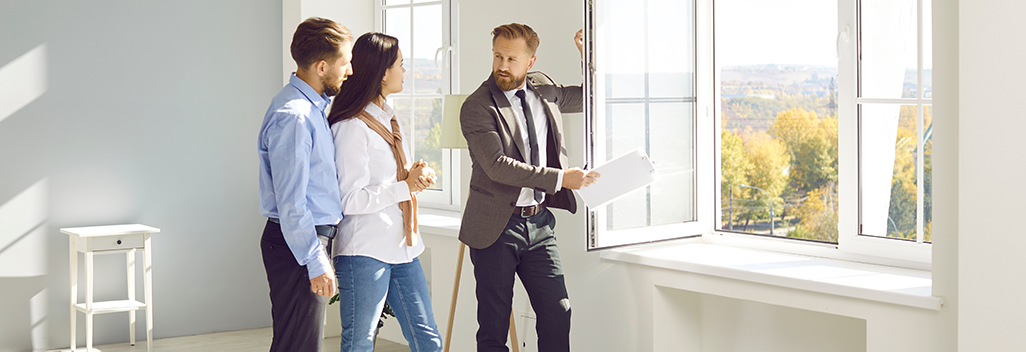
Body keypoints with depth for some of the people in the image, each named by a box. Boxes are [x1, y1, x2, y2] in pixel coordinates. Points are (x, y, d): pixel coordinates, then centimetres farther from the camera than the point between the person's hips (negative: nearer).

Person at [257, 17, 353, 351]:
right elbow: (291, 202, -22)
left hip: (310, 238, 10)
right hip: (297, 245, -10)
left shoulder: (314, 107, 12)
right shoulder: (292, 116, -20)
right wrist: (316, 263, -20)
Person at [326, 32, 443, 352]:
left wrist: (418, 177, 5)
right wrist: (406, 185, -18)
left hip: (402, 248, 8)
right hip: (365, 253, -8)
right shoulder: (351, 127, -12)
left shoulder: (390, 121, 16)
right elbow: (351, 200, -17)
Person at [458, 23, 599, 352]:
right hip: (496, 226, -5)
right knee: (494, 325, 3)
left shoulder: (543, 88, 9)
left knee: (558, 312, 3)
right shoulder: (477, 107, -10)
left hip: (539, 222, 5)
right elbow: (497, 166, -20)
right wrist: (561, 177, -22)